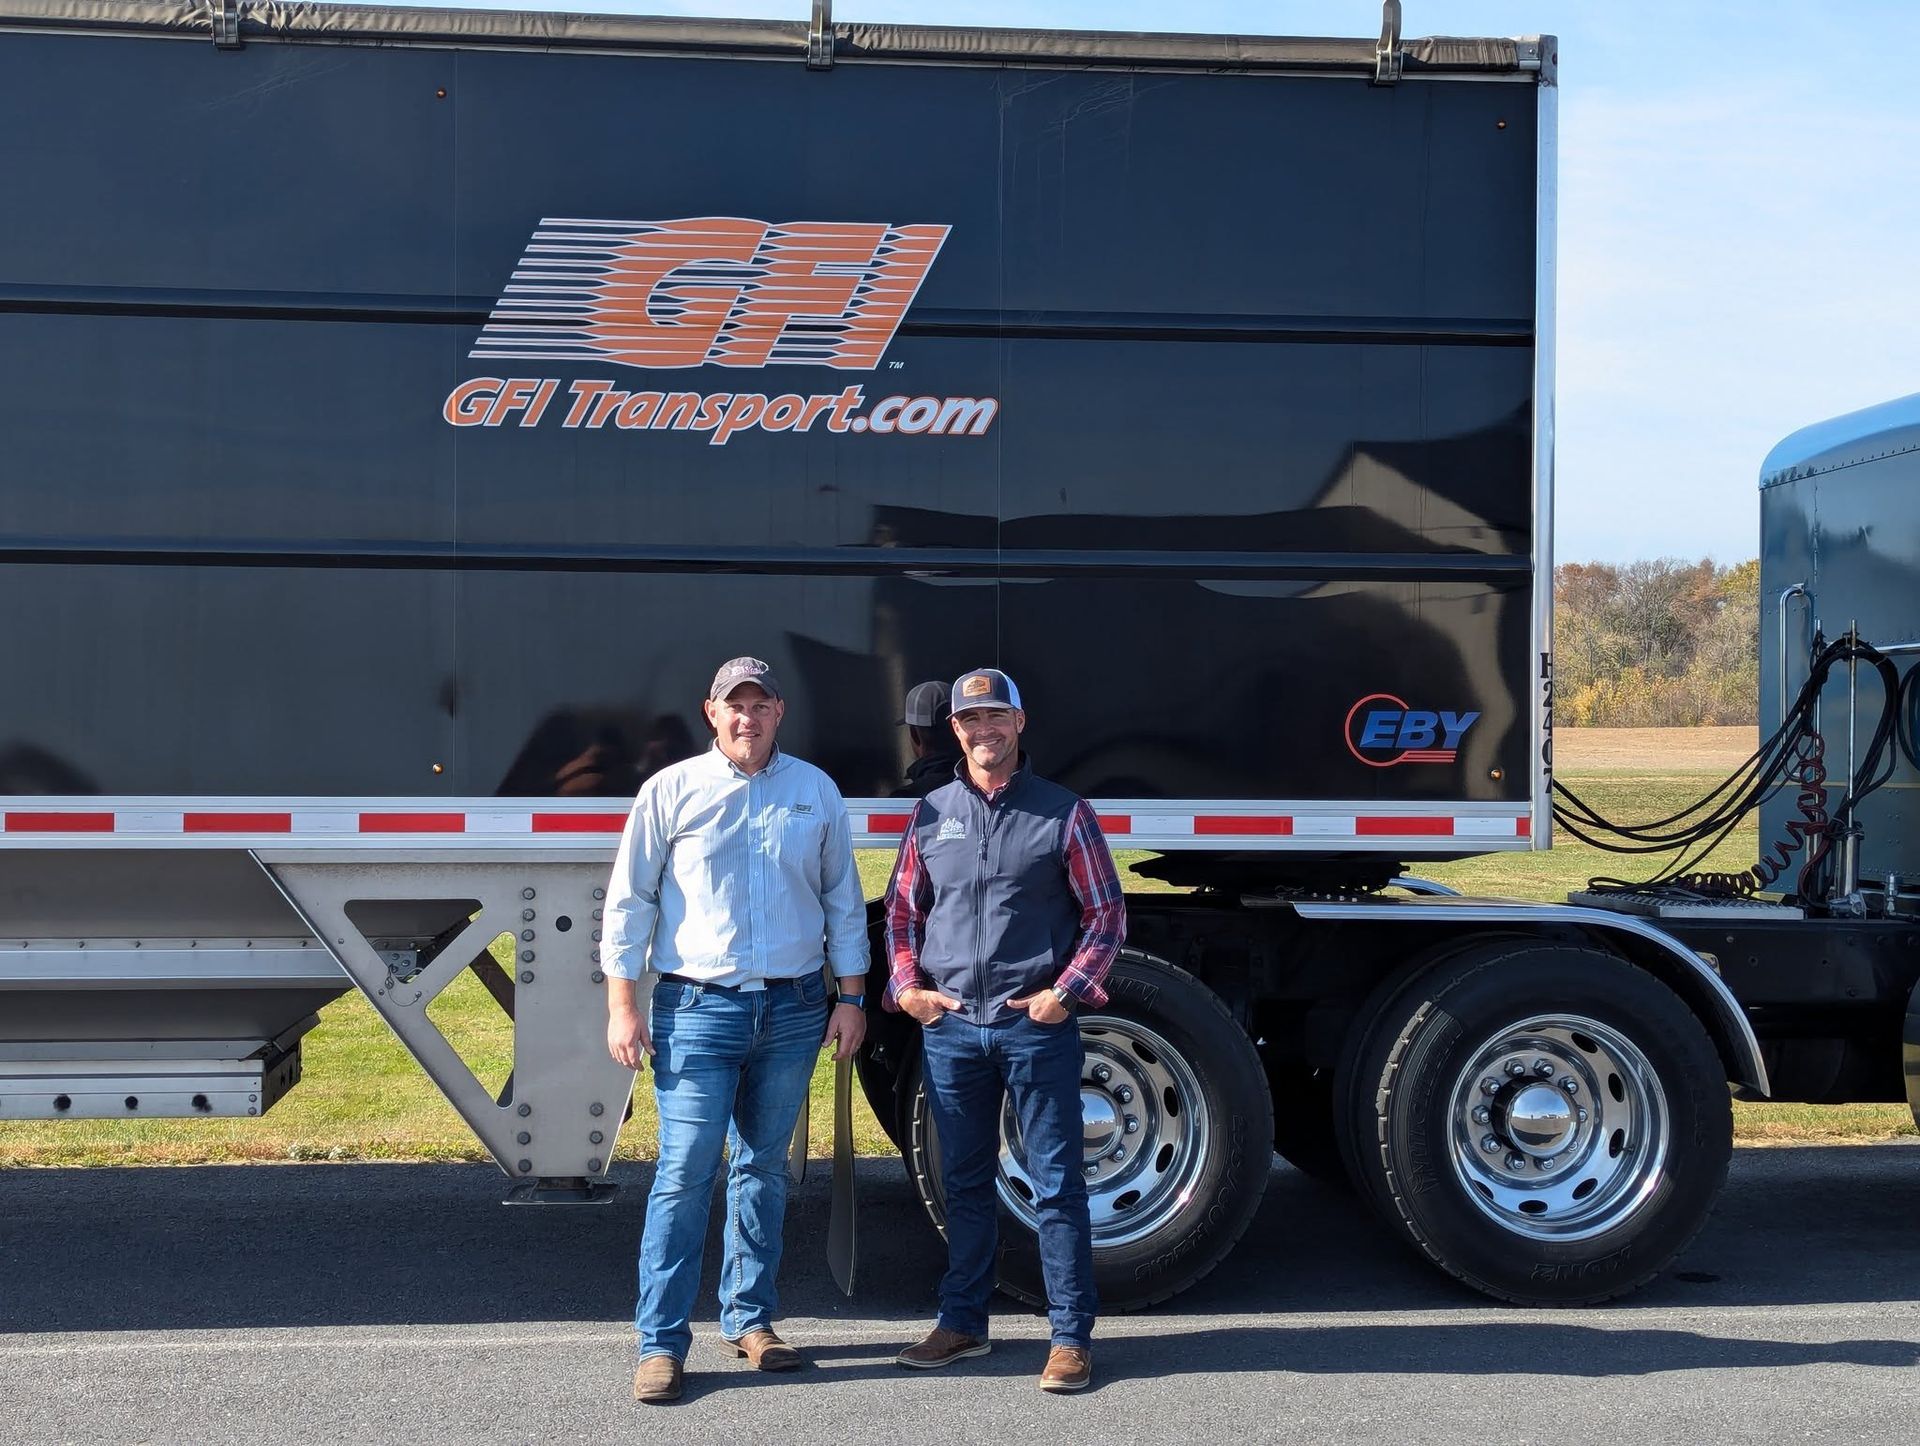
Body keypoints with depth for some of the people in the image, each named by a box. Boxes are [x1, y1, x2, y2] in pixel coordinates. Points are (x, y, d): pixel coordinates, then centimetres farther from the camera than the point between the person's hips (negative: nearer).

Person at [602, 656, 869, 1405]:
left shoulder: (816, 792, 8)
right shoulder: (671, 791, 0)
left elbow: (842, 900, 13)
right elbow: (629, 901, 1)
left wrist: (851, 996, 8)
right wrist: (623, 1004, -5)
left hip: (792, 1009, 3)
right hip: (697, 1007, -3)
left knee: (764, 1169, 12)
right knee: (684, 1174, -7)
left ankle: (749, 1318, 24)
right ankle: (660, 1343, -2)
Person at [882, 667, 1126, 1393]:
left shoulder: (1063, 813, 1)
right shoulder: (930, 815, 9)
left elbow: (1106, 914, 2)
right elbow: (901, 911, 15)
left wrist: (1067, 990, -8)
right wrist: (906, 985, 0)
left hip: (1037, 1025, -3)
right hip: (950, 1026, 3)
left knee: (1057, 1184, 0)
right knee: (965, 1181, 13)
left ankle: (1071, 1337, 7)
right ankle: (962, 1321, 25)